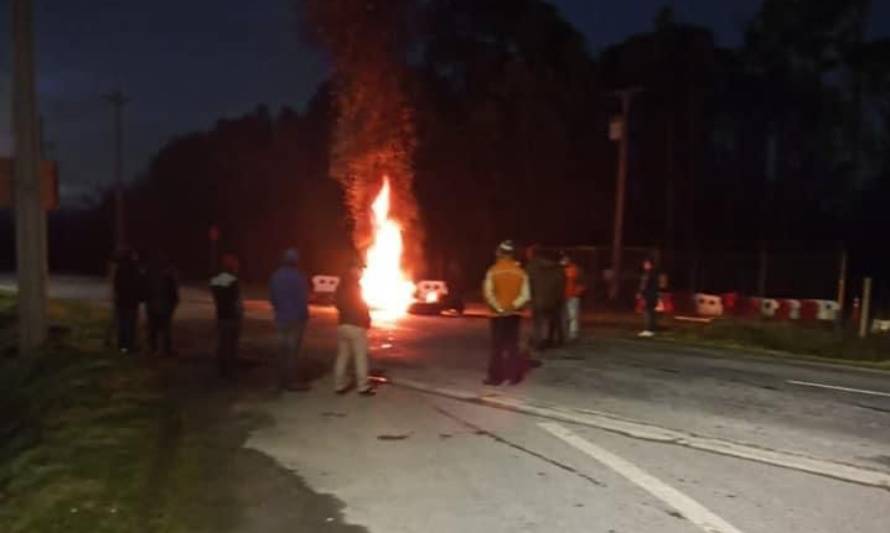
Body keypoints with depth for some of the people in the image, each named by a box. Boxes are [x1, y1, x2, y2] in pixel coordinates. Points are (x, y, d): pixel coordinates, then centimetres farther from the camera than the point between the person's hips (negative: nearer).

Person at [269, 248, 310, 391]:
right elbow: (302, 298, -17)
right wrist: (304, 315, -4)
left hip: (281, 317, 7)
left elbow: (272, 297, 12)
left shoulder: (276, 276, 6)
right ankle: (291, 381, 0)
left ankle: (283, 379, 19)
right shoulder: (297, 276, -18)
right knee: (292, 349, -3)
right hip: (295, 317, -7)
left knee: (283, 348, 14)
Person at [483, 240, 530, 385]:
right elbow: (525, 295, -8)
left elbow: (488, 293, -16)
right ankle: (514, 376, 8)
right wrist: (514, 306, -7)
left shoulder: (493, 271, -9)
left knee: (497, 346, 5)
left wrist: (498, 308, -9)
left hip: (498, 314, -2)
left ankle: (495, 377, 6)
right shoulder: (520, 272, -1)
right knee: (513, 345, 10)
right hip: (514, 313, 2)